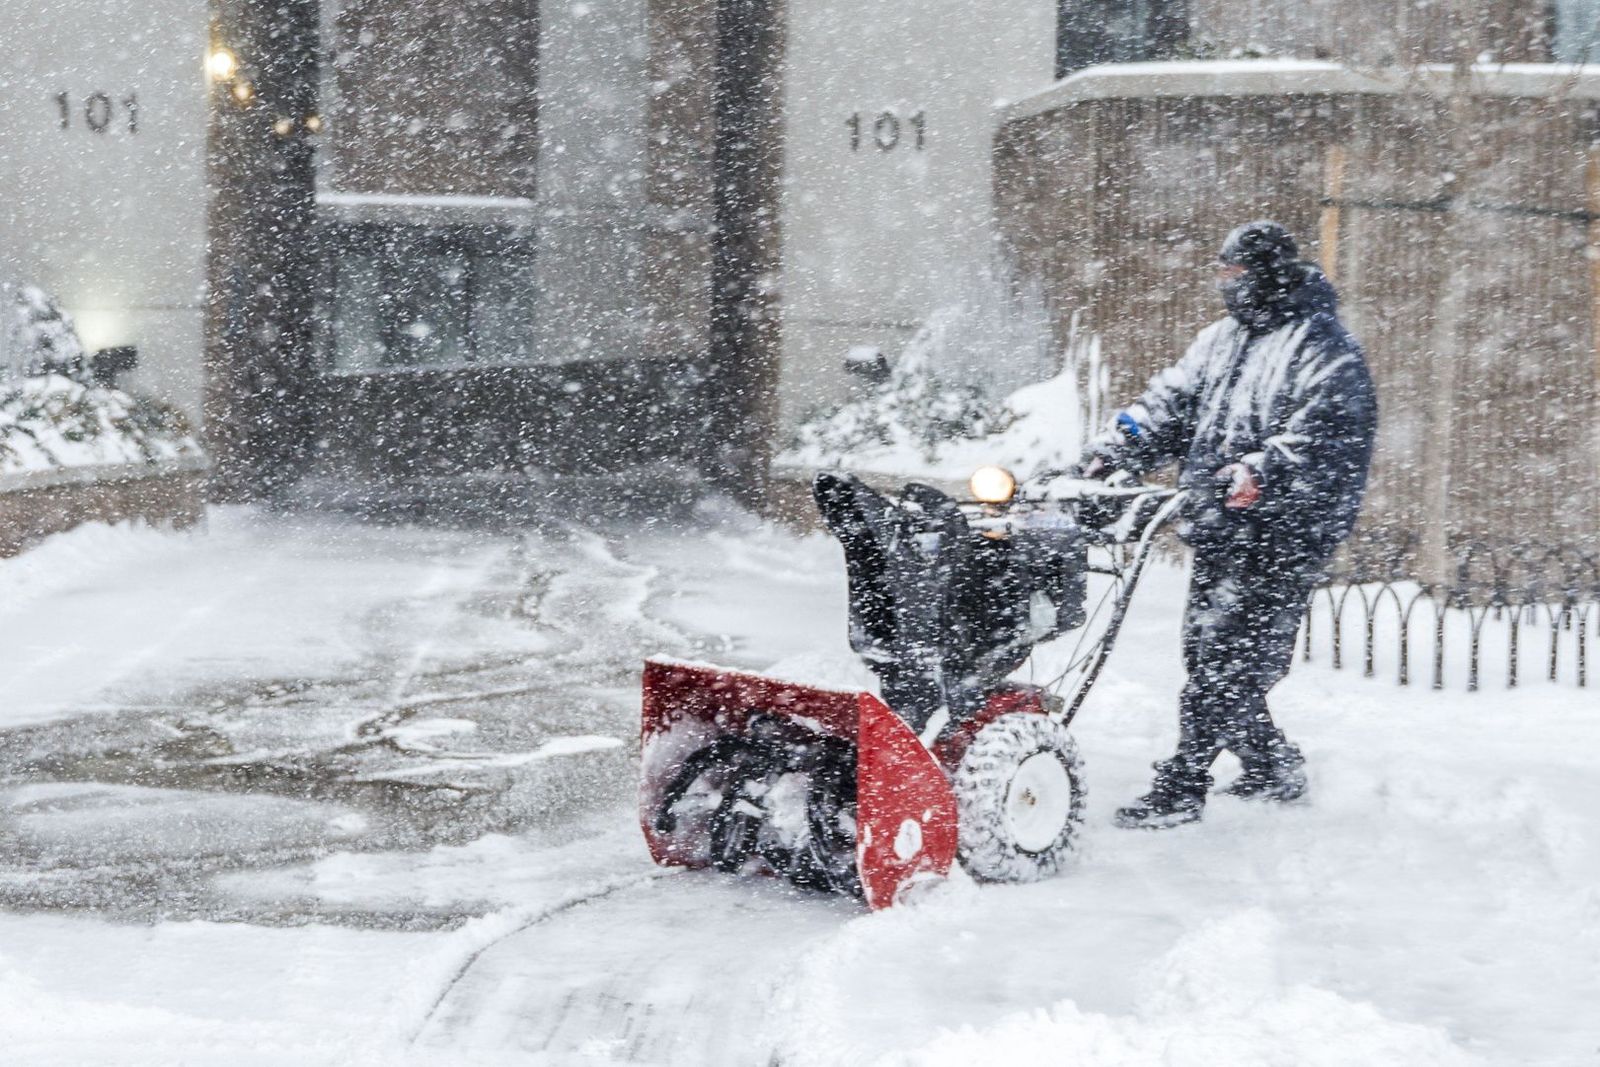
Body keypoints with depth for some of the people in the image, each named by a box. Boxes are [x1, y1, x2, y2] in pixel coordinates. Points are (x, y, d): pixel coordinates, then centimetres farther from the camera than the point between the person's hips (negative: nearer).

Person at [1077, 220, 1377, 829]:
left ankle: (1181, 788, -9)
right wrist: (1115, 451, -2)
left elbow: (1322, 436, -18)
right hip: (1218, 531, 8)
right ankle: (1271, 769, 26)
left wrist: (1262, 474, -33)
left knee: (1226, 661, -11)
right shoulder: (1220, 340, 19)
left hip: (1282, 535, -8)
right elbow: (1171, 404, 14)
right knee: (1209, 655, 11)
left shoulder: (1323, 348, -6)